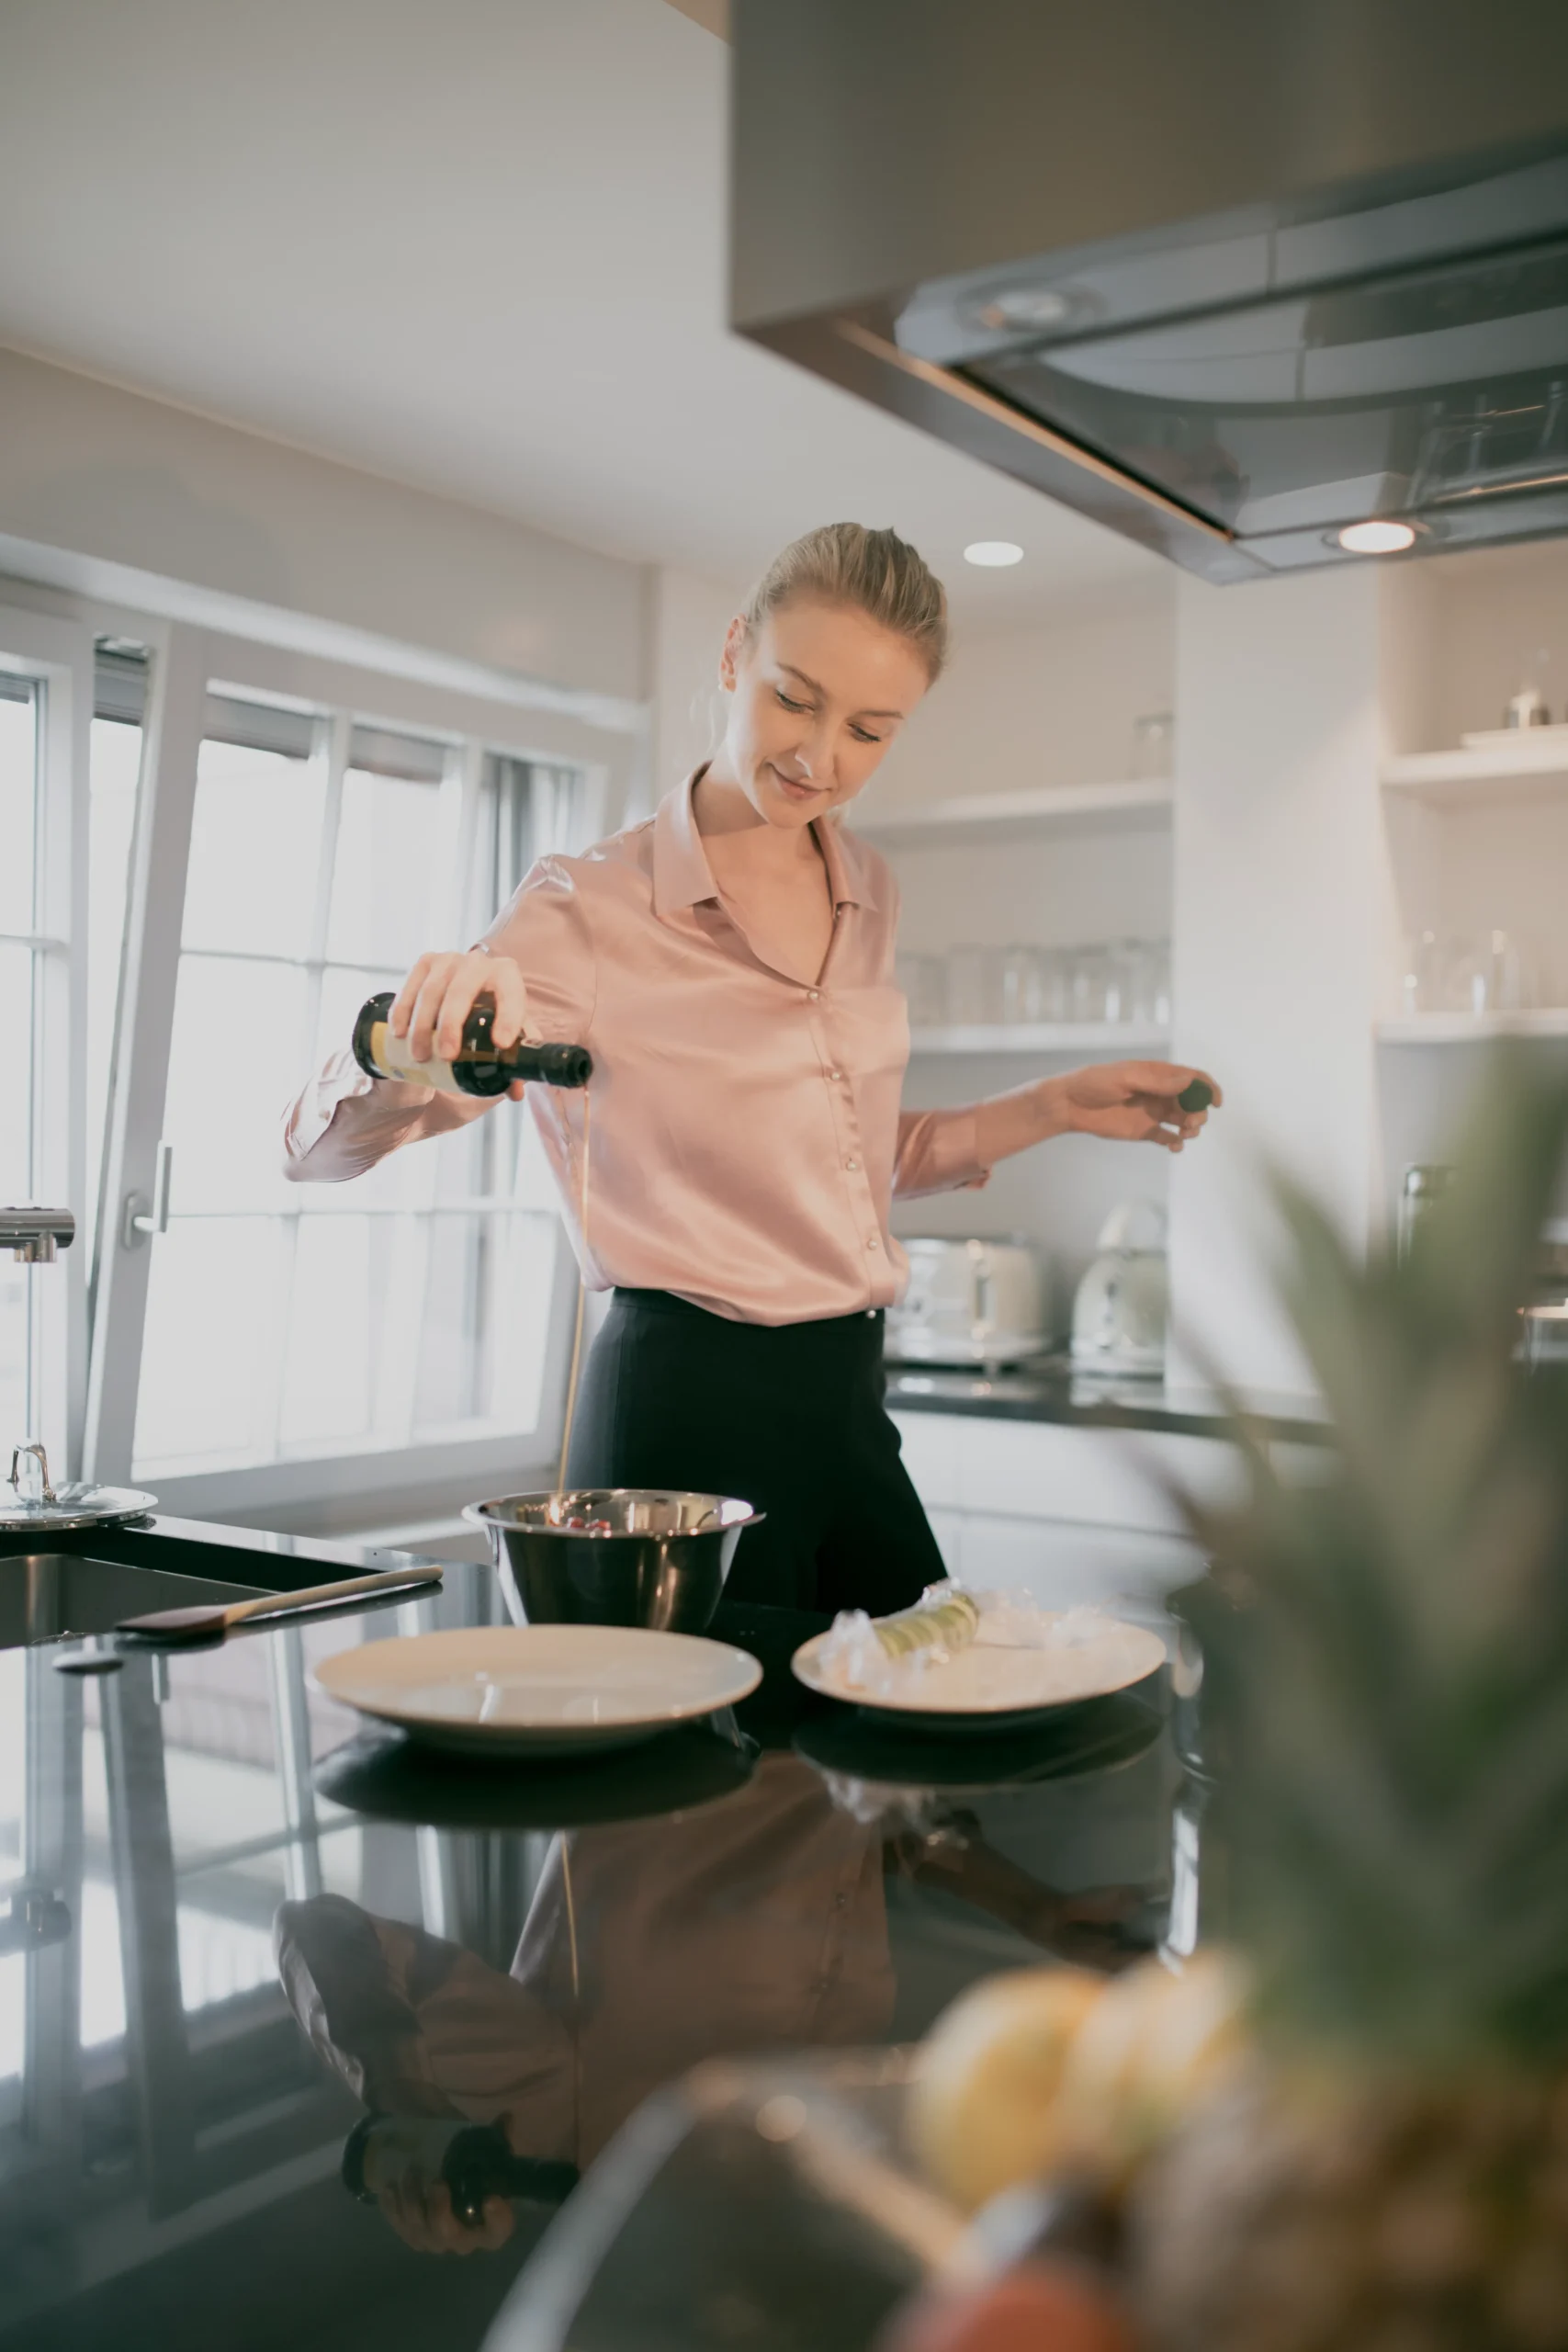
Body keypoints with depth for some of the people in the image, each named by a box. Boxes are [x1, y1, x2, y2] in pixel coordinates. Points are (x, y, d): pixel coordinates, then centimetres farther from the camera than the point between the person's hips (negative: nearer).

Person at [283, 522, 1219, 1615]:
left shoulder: (870, 893, 8)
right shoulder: (590, 910, -11)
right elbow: (319, 1146, -16)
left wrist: (1057, 1107, 12)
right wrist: (411, 1034, -37)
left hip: (849, 1409, 7)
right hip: (688, 1412, -6)